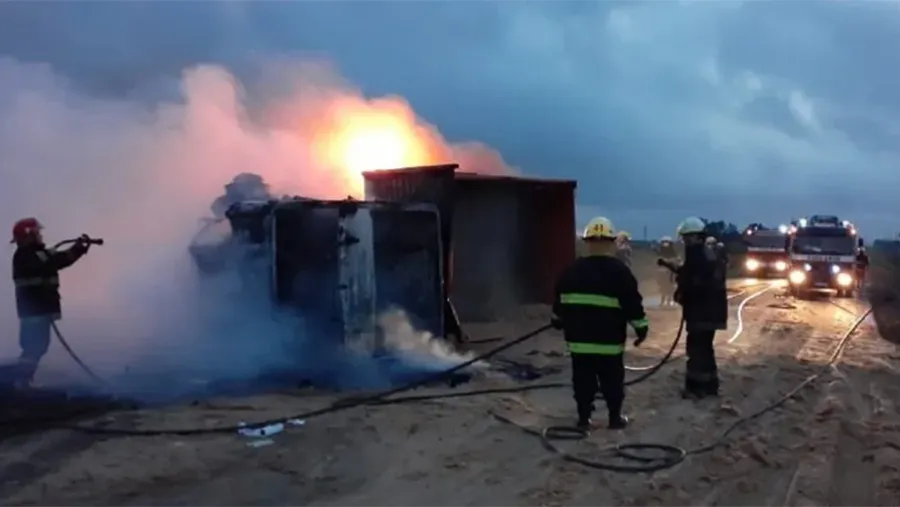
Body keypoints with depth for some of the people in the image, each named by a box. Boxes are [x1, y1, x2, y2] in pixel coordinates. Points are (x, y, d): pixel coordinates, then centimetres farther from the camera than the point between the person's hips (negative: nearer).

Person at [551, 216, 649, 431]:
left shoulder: (572, 271, 6)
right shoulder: (619, 271, -7)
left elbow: (559, 299, 16)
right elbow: (633, 303, -8)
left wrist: (558, 322, 30)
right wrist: (641, 327, 1)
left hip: (578, 338, 3)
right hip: (609, 340, -3)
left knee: (583, 380, 9)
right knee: (612, 381, 9)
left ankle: (583, 418, 13)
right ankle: (615, 417, 15)